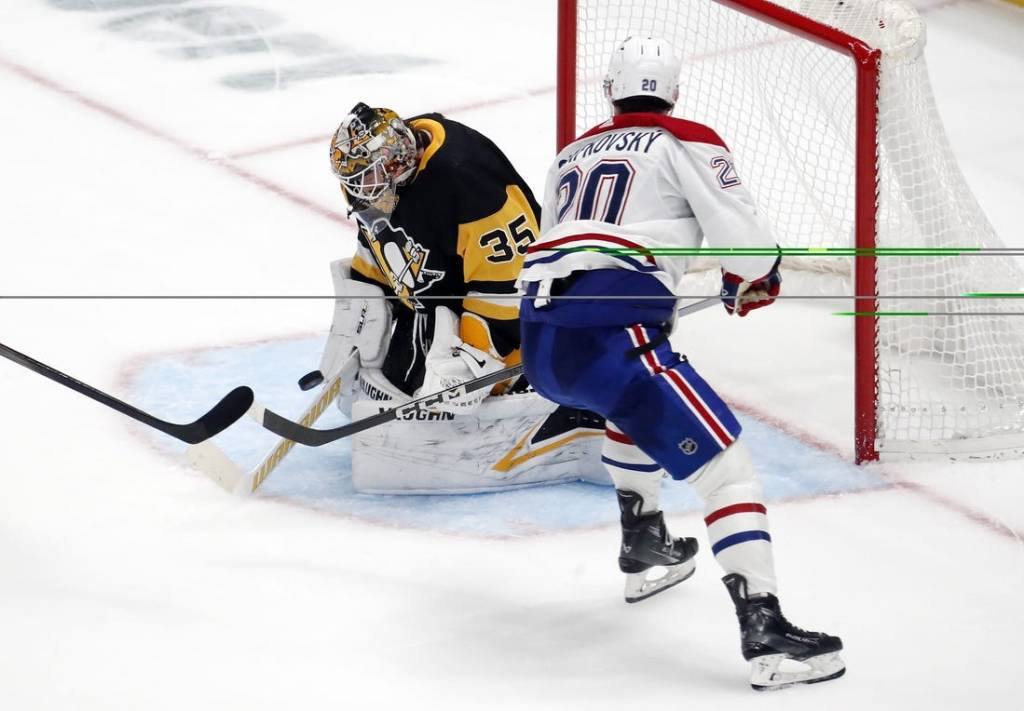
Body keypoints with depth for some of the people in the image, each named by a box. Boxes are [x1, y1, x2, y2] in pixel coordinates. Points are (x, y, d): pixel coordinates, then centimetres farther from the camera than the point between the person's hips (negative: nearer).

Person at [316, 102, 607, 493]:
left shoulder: (461, 178, -32)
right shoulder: (376, 174, -5)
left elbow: (510, 280, -30)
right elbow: (377, 247, 15)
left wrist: (472, 357, -30)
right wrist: (354, 321, 9)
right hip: (430, 307, 10)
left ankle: (584, 429, -22)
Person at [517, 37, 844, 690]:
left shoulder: (571, 157, 27)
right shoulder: (687, 142, 8)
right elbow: (743, 236, 0)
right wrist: (753, 284, 22)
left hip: (538, 338, 7)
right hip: (610, 335, -7)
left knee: (639, 400, 39)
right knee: (721, 459, -7)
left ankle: (644, 545, 45)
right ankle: (764, 630, -20)